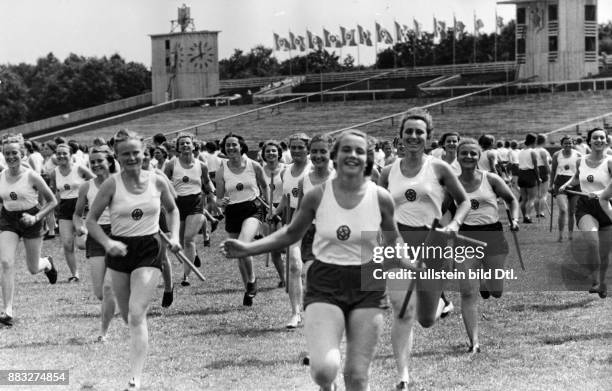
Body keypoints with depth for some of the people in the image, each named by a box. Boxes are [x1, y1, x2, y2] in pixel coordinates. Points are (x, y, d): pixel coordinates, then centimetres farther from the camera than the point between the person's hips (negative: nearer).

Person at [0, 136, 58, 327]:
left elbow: (52, 202, -6)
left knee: (33, 268, 8)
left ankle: (48, 264, 48)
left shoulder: (31, 176, -12)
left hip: (29, 220, -2)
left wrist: (36, 217, -17)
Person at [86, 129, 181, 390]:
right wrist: (107, 243, -17)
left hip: (148, 250, -1)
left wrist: (174, 236, 1)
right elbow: (91, 220, -2)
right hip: (120, 251, 1)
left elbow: (172, 210, 16)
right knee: (127, 316, 12)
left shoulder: (157, 181, -3)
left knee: (137, 315, -14)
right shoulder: (112, 184, -7)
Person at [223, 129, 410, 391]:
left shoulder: (380, 198, -4)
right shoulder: (317, 196, -5)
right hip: (325, 284, -1)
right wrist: (247, 249, 4)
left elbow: (393, 243, 13)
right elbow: (291, 234, 11)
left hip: (367, 286, 1)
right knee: (324, 369, -20)